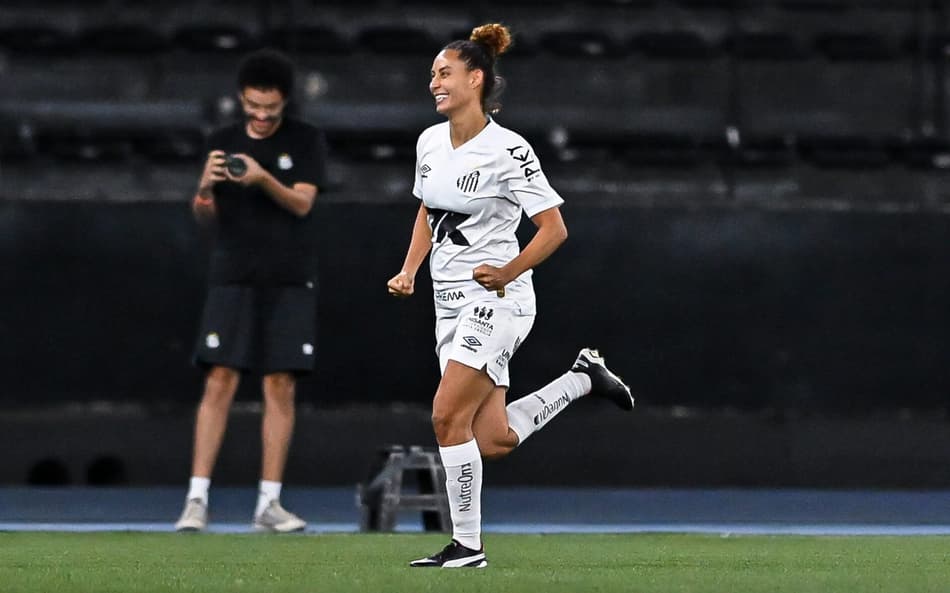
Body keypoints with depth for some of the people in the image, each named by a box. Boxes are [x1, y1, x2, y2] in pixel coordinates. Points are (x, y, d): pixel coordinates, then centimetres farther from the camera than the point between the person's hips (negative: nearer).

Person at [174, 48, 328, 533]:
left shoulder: (307, 141, 3)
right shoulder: (221, 142, 8)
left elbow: (302, 203, -7)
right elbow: (205, 214, 6)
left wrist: (263, 179, -25)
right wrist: (205, 188, -17)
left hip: (289, 282, 0)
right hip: (232, 278, 0)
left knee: (280, 387, -3)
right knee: (219, 382, -8)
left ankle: (269, 504, 0)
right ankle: (197, 498, -10)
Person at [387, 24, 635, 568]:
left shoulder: (509, 150, -14)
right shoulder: (430, 142, 8)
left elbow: (554, 228, -11)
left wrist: (507, 272, -22)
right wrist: (410, 272, 9)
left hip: (495, 299, -8)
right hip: (452, 301, 8)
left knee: (448, 417, -14)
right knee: (492, 440, 4)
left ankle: (467, 544, -4)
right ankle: (583, 379, 23)